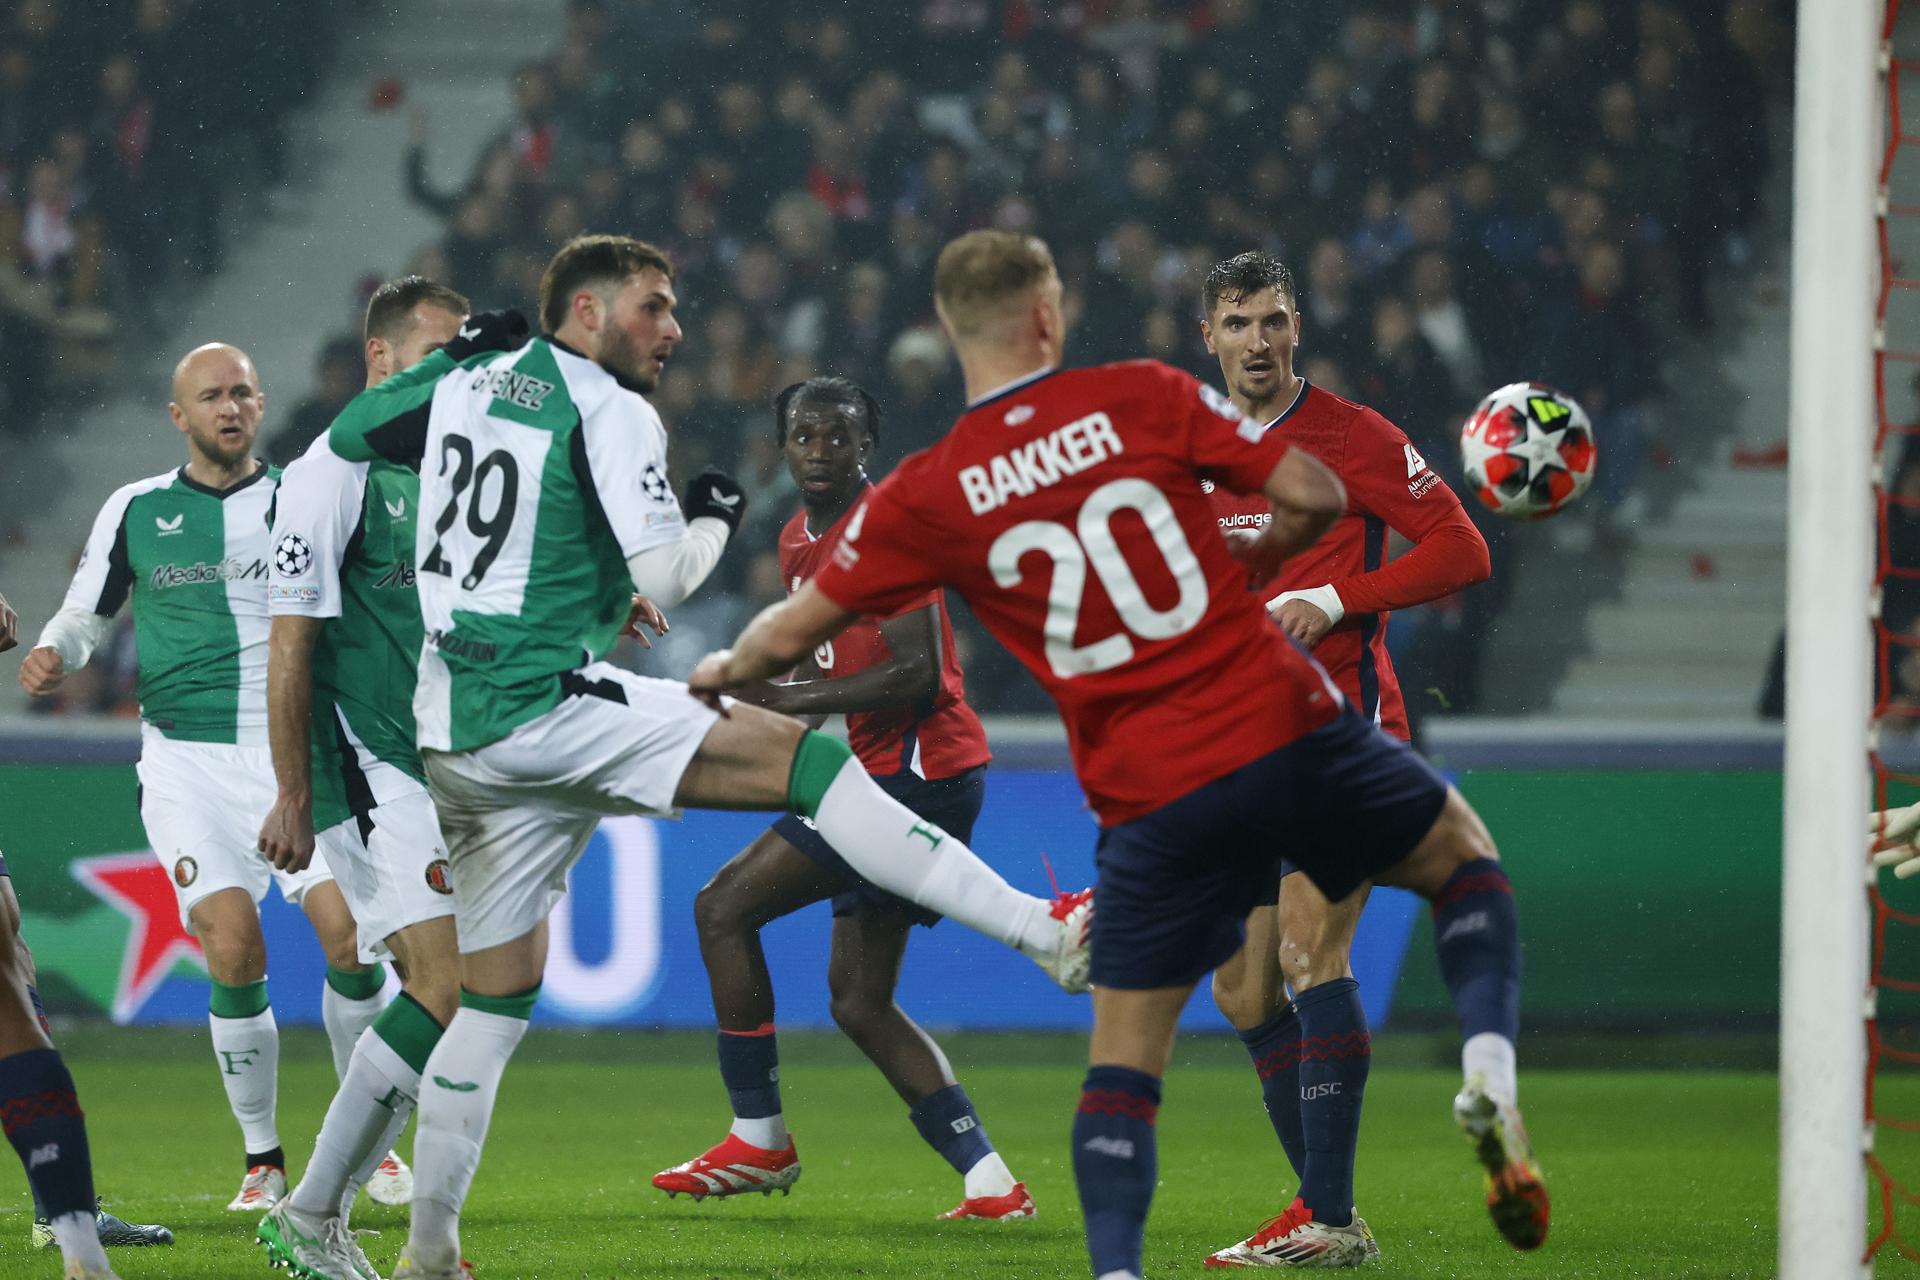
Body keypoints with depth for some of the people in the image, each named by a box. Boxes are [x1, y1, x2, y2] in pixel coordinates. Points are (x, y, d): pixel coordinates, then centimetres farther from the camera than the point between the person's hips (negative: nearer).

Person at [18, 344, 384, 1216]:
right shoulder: (135, 511, 8)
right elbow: (86, 612, 17)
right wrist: (52, 654, -4)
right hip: (187, 756, 0)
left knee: (351, 933, -14)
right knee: (233, 951, -14)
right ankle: (262, 1159, 0)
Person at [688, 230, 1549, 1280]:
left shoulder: (927, 495, 0)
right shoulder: (1143, 397, -2)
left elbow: (791, 631, 8)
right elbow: (1316, 495, -1)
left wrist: (722, 674, 31)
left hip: (1151, 797, 0)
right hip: (1285, 726, 0)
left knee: (1124, 1056, 10)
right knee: (1460, 851, 23)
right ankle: (1491, 1066, 0)